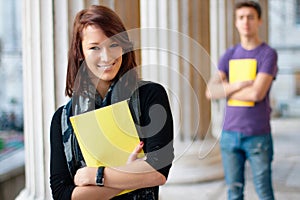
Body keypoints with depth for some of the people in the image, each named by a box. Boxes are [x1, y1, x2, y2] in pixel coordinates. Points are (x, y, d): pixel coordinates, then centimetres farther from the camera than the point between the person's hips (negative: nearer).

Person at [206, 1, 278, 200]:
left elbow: (256, 94, -18)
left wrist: (225, 90, -4)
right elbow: (210, 92, -1)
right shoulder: (230, 55, 9)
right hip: (230, 134, 4)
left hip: (258, 136, -4)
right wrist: (238, 85, -16)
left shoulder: (269, 54, -5)